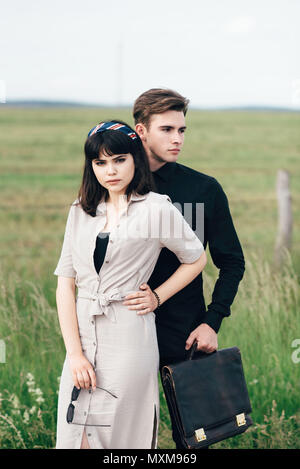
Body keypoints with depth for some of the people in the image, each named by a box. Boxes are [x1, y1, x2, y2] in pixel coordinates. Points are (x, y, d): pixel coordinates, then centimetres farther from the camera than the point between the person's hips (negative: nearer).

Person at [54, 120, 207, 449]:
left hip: (128, 338, -4)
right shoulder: (81, 212, 9)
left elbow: (196, 260, 12)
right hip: (82, 337, 4)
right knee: (76, 436, 5)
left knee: (121, 436, 0)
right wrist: (75, 354, -5)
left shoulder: (156, 210, -2)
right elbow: (65, 283, 4)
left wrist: (157, 297, 1)